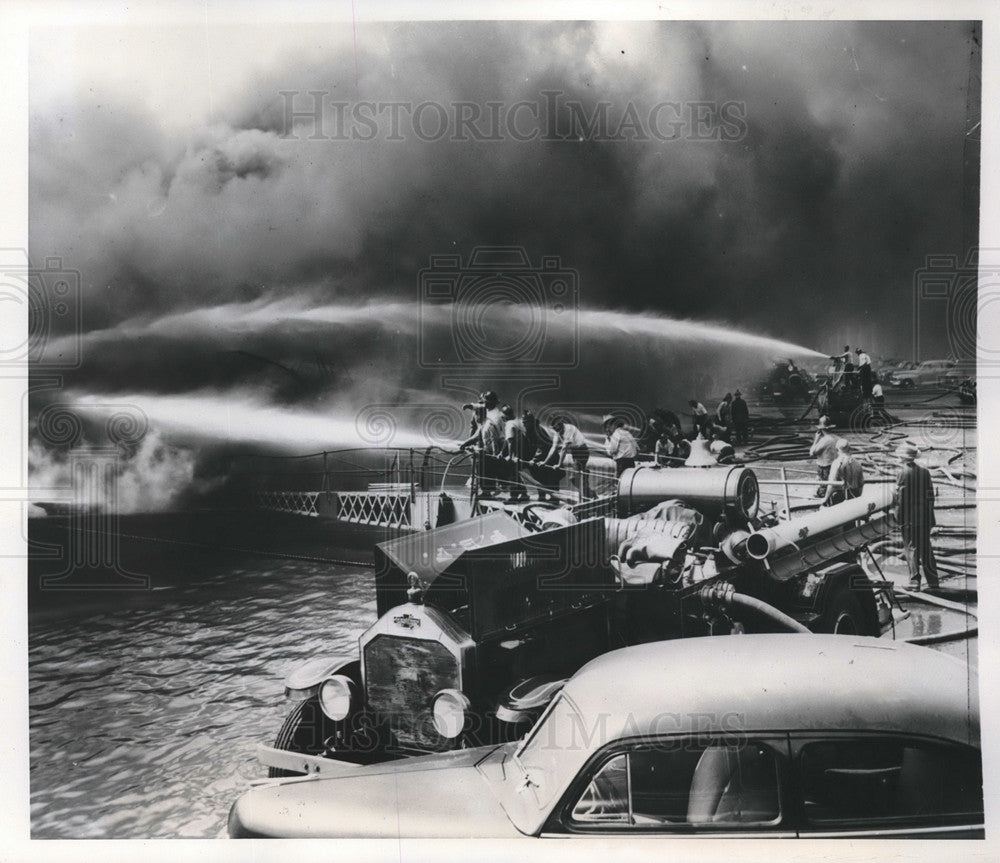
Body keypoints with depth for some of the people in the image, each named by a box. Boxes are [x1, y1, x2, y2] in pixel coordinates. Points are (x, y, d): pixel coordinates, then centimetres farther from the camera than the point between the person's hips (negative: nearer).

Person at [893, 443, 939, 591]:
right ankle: (933, 580, 18)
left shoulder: (902, 473, -11)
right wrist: (930, 517, 14)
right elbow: (930, 495, 8)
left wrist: (898, 519, -7)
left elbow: (899, 498, -12)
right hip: (924, 517, 5)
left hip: (909, 517, -5)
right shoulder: (925, 471, 5)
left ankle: (915, 581, 1)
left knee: (911, 548, 2)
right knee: (926, 547, 14)